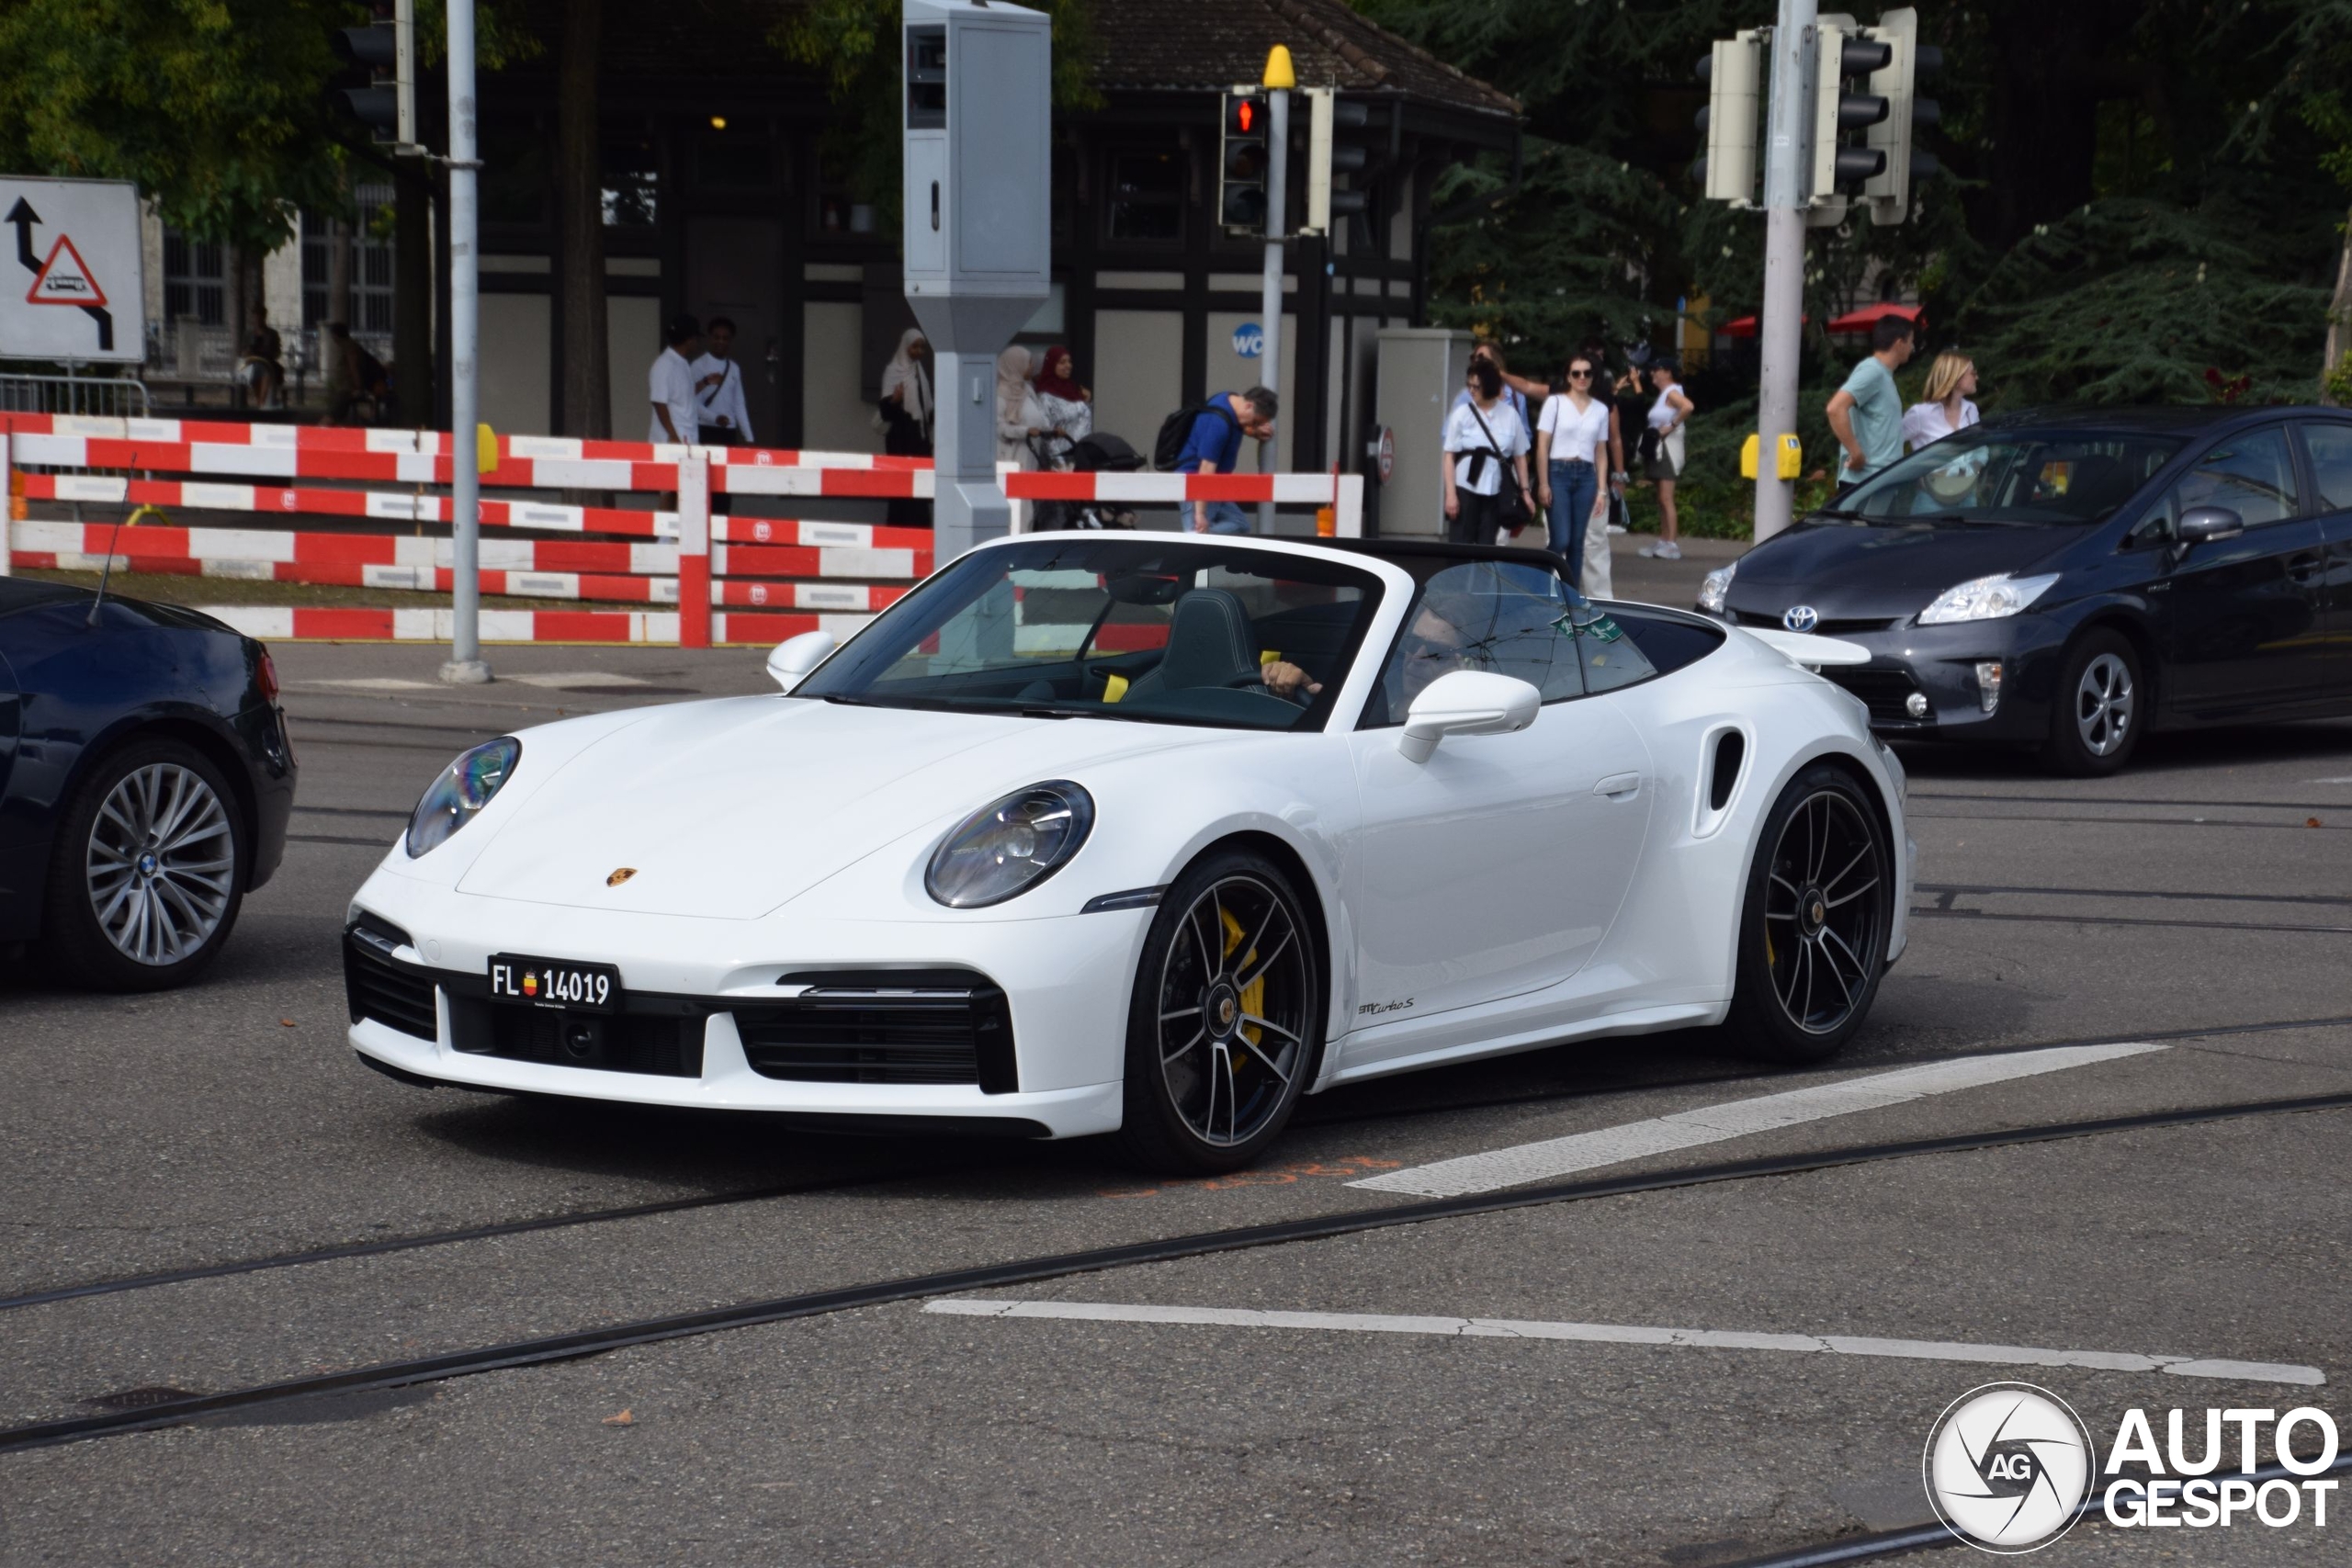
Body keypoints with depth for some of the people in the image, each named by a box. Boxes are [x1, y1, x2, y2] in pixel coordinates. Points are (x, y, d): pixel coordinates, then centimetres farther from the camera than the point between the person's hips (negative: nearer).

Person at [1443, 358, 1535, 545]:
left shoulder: (1509, 416, 4)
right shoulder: (1462, 414, -1)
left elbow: (1520, 457, 10)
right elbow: (1450, 456, -1)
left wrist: (1524, 491, 7)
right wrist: (1450, 494, -7)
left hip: (1495, 493, 2)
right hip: (1465, 489, -2)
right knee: (1461, 545, -4)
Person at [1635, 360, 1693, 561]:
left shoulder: (1672, 392, -12)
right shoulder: (1663, 394, 18)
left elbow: (1688, 407, -29)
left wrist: (1671, 426, -22)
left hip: (1668, 447, -11)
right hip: (1658, 449, 11)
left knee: (1666, 499, -14)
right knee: (1662, 500, 12)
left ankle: (1671, 545, -17)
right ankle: (1663, 542, 15)